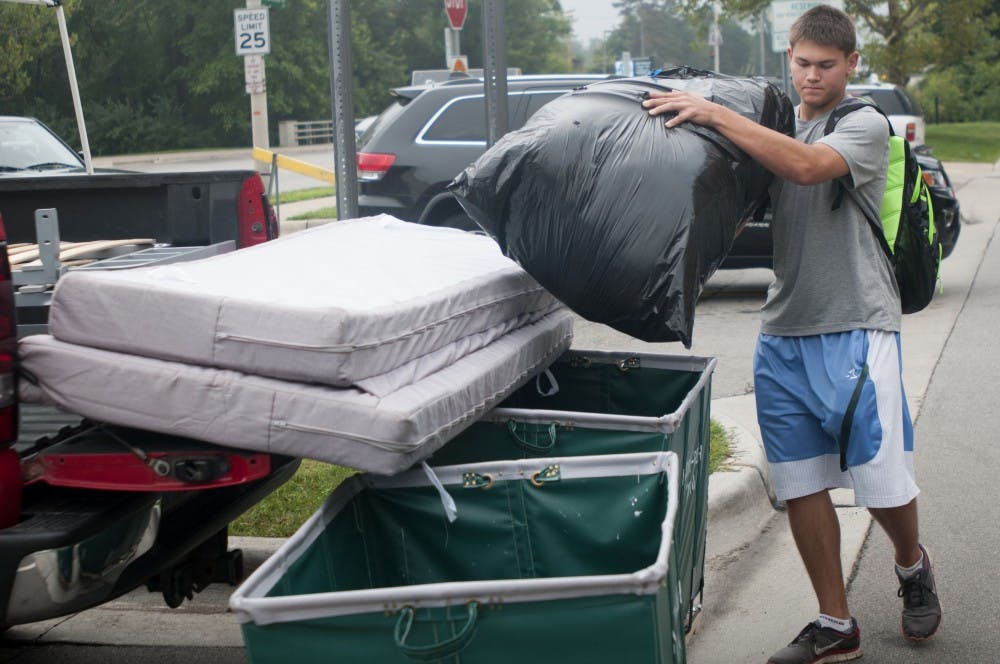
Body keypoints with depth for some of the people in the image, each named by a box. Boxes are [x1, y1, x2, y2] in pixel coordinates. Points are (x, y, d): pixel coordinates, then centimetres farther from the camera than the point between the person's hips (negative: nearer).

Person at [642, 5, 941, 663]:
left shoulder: (866, 125, -6)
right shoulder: (776, 127, 14)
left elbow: (807, 166, -26)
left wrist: (714, 113, -25)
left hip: (856, 331, -5)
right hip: (783, 332, 5)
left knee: (883, 482, -2)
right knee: (803, 486, 5)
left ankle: (913, 566, 31)